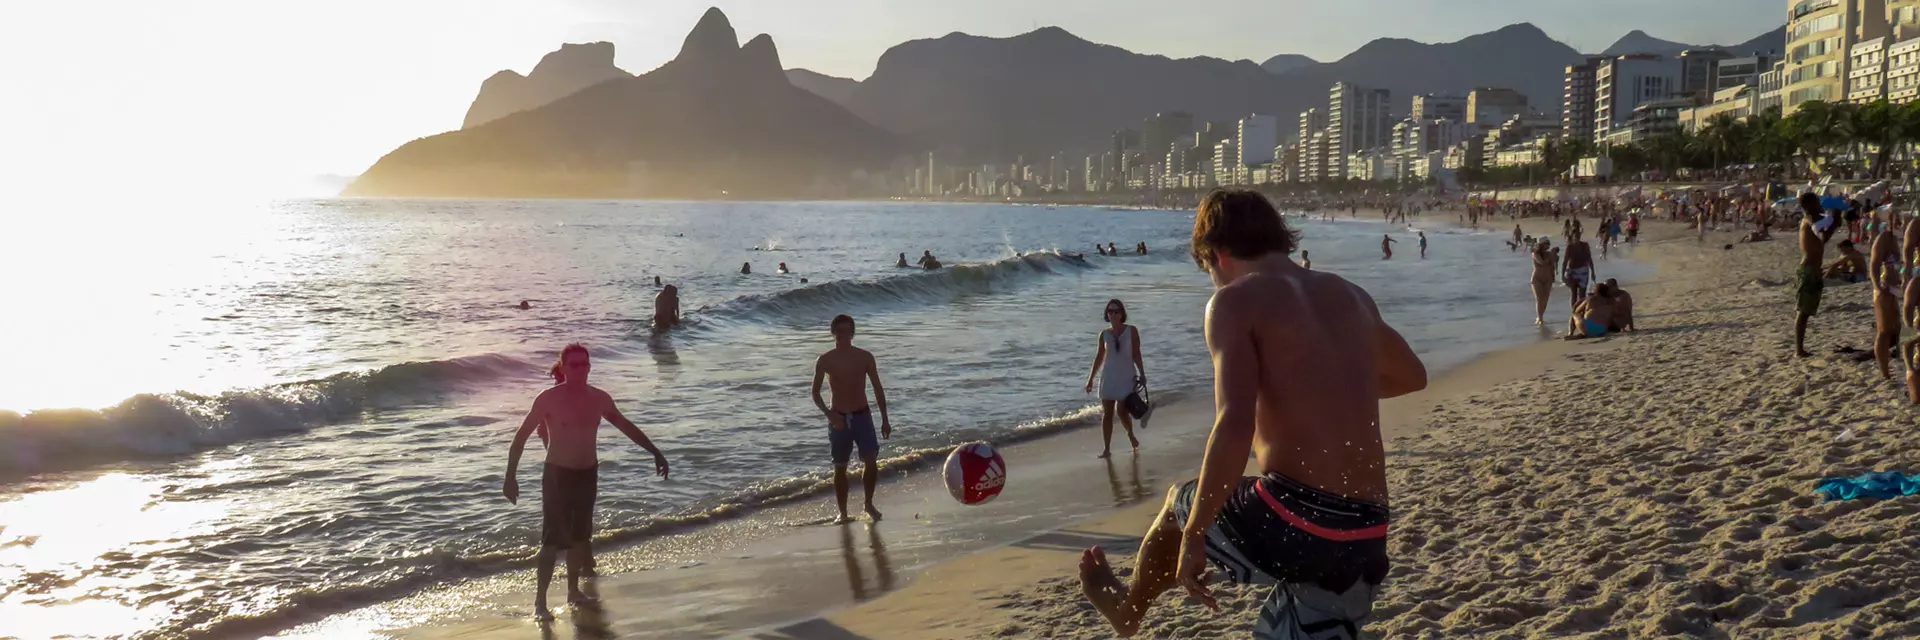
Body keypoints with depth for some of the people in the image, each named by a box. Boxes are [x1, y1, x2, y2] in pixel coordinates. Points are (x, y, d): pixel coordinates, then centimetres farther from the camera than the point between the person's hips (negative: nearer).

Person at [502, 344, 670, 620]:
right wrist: (511, 476, -16)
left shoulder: (599, 399, 0)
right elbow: (521, 436, -10)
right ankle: (540, 602, -1)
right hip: (557, 474, -5)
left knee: (579, 536, 14)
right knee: (553, 539, -8)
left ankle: (573, 591, 28)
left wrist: (655, 452, 14)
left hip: (588, 474, 5)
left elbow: (627, 427, 13)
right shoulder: (549, 399, -13)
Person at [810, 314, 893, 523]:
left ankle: (869, 504, 10)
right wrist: (829, 414, -18)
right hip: (838, 418, 0)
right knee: (840, 467, 4)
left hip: (862, 415, 1)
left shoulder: (865, 357, 0)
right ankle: (843, 513, 16)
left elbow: (878, 389, 6)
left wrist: (885, 419, 3)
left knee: (872, 461, -12)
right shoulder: (825, 361, -3)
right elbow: (815, 394, -2)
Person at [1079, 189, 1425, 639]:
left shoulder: (1236, 300, -4)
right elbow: (1412, 376, 35)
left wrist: (1193, 536, -10)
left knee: (1179, 506, 27)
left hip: (1290, 522, -5)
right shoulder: (1351, 296, 16)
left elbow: (1235, 426, -19)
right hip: (1364, 540, 6)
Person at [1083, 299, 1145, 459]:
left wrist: (1142, 373, -8)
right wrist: (1091, 378, 9)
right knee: (1106, 413, -1)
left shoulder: (1131, 331, -3)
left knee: (1122, 411, -5)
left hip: (1126, 376, -3)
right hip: (1108, 376, 3)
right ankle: (1106, 448, 4)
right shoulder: (1104, 334, 4)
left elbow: (1136, 354, -2)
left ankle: (1131, 435, 27)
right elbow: (1099, 357, 10)